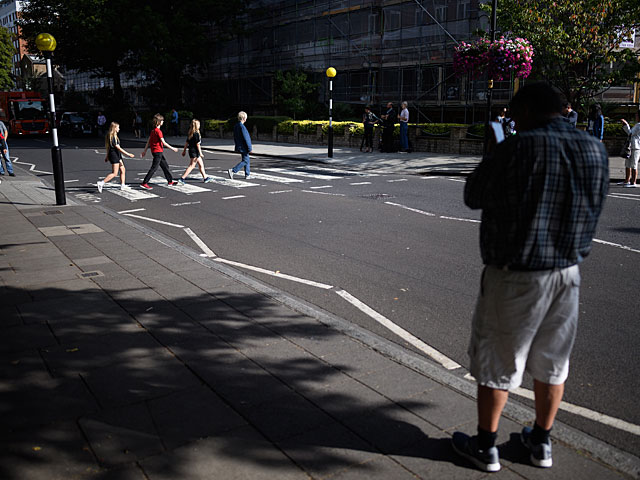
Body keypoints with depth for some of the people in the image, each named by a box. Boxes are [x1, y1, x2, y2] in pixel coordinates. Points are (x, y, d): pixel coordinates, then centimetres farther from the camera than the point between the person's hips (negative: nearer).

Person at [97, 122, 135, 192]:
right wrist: (128, 154, -19)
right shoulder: (113, 137, -19)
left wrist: (107, 156, 26)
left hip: (117, 156, 10)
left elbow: (108, 147, 19)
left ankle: (122, 185, 18)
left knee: (123, 170, 14)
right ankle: (102, 183, -11)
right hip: (114, 155, -10)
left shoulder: (109, 136, 11)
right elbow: (118, 148, -20)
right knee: (114, 173, -9)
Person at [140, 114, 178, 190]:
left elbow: (148, 141, 13)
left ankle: (170, 181, 27)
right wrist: (172, 148, -12)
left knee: (165, 166, 17)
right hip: (158, 152, -10)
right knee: (154, 168, -8)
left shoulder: (153, 130, 10)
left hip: (159, 152, 10)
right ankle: (144, 183, -9)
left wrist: (145, 150, 16)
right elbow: (163, 142, -19)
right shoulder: (158, 131, -17)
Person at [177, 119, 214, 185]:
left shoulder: (190, 133, 9)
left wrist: (184, 150, 20)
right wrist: (200, 153, -16)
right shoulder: (196, 133, -16)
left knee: (201, 164, 18)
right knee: (191, 166, -7)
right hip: (195, 151, -10)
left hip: (191, 150, 10)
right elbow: (197, 144, -18)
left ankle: (205, 178, 27)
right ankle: (181, 179, -10)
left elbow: (187, 142, 14)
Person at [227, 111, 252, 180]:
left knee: (247, 160, 17)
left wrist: (237, 145, 23)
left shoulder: (236, 126, 8)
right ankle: (233, 171, -12)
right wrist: (250, 148, -15)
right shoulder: (242, 127, -20)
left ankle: (247, 175, 20)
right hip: (244, 147, -10)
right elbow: (246, 138, -20)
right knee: (245, 161, -5)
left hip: (239, 147, 10)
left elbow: (235, 138, 15)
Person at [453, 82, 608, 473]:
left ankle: (486, 447, 24)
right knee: (552, 362, 19)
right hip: (567, 274, 6)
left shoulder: (518, 149, -19)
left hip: (514, 277, -6)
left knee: (496, 363, 10)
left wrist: (499, 160, 8)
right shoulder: (596, 151, 0)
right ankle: (542, 442, 35)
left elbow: (473, 197, -8)